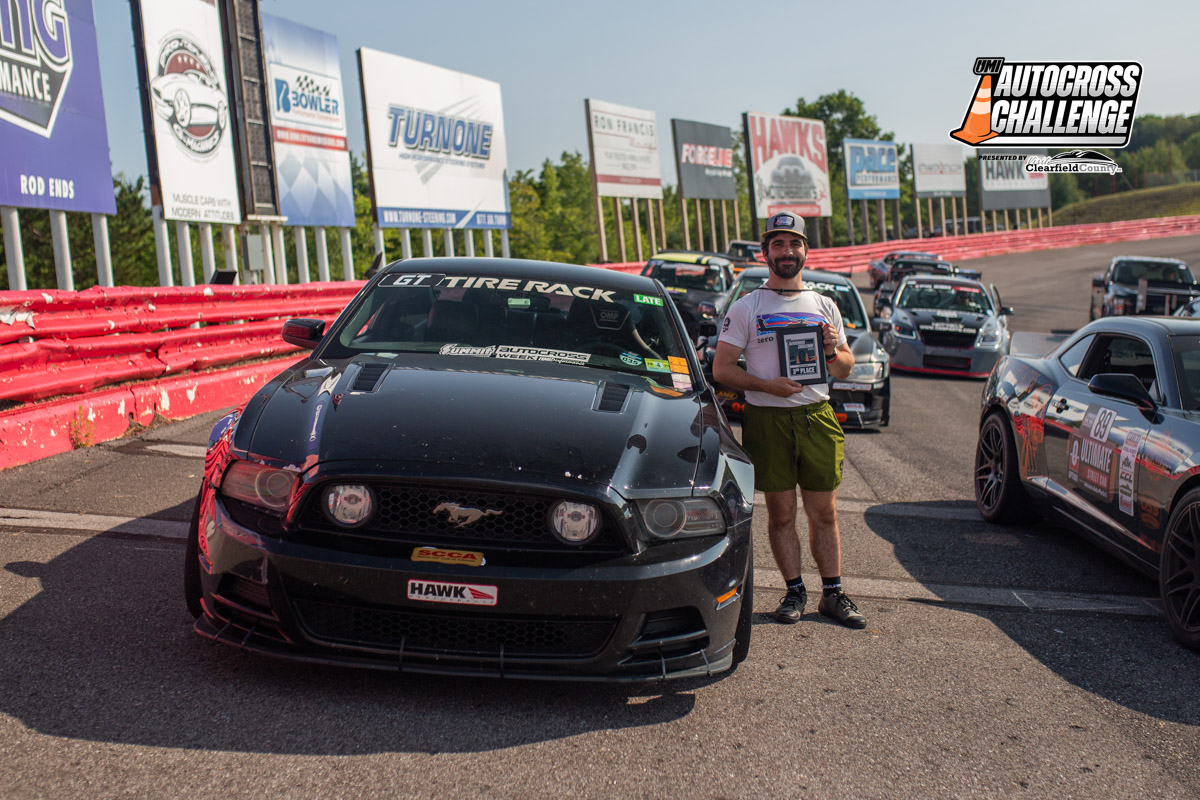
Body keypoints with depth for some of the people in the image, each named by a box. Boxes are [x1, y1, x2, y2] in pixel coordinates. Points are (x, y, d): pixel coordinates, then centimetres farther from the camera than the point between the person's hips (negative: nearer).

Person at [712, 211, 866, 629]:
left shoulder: (825, 307, 14)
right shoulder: (745, 308, 3)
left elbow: (846, 369, 17)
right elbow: (721, 368, -2)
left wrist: (832, 349, -6)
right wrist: (766, 384, -17)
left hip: (818, 417, 2)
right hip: (767, 419, -2)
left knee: (824, 513, 5)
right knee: (781, 513, 4)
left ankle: (833, 593, 16)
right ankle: (795, 590, 16)